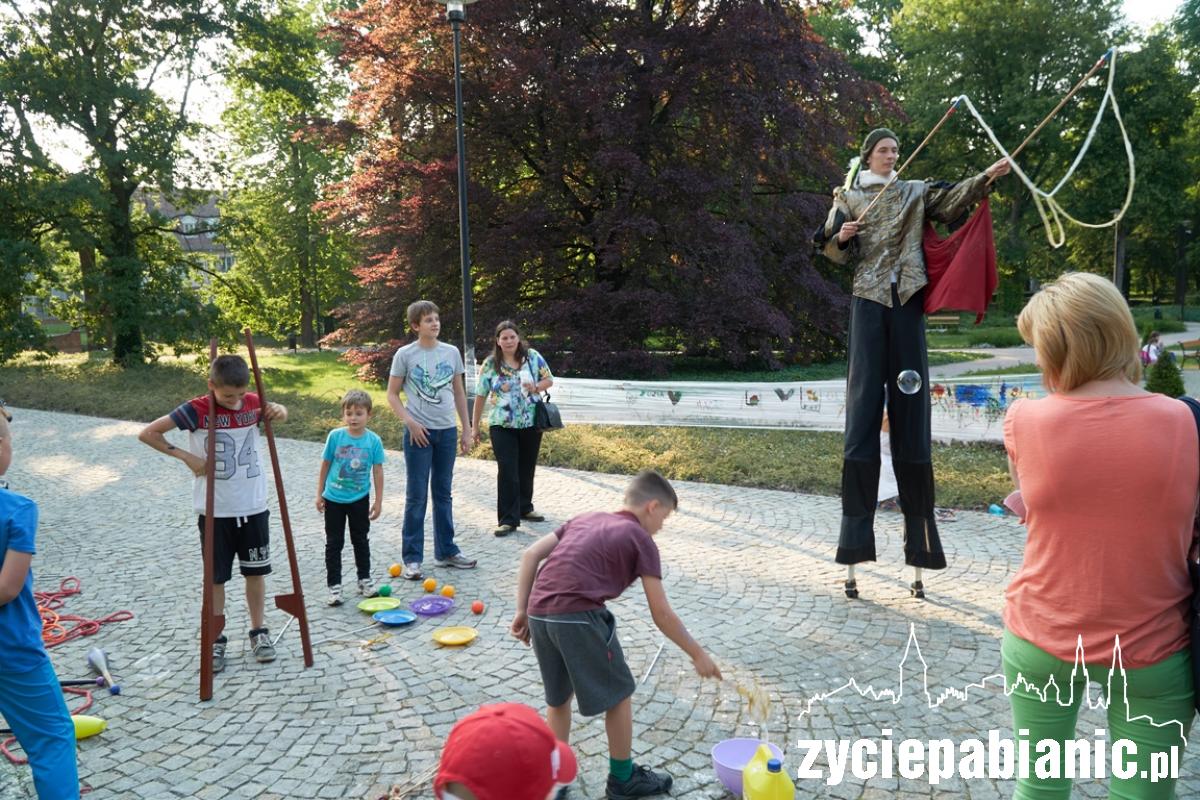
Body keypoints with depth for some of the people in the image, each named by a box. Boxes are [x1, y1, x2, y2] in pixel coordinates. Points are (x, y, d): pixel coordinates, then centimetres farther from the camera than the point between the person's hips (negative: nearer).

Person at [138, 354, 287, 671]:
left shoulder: (255, 404, -4)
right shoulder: (196, 410, -13)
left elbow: (281, 415, 18)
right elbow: (148, 433, -8)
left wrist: (280, 411, -6)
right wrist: (186, 456, -13)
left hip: (253, 506, 3)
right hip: (215, 511, -2)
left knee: (255, 571, 13)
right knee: (216, 576, 9)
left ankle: (258, 631, 28)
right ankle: (216, 639, 23)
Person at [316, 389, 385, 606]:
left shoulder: (374, 441, -9)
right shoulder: (335, 436, -9)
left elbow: (378, 472, -3)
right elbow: (325, 465, 1)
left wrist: (378, 501, -2)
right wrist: (319, 494, 4)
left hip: (359, 500, 0)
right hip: (334, 499, 0)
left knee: (361, 540, 14)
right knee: (334, 543, 7)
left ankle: (364, 579, 28)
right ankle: (334, 585, 15)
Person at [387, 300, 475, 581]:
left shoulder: (452, 352, 5)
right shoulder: (405, 355, -5)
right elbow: (392, 395, -2)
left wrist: (466, 429, 10)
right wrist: (411, 423, -14)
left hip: (447, 431, 4)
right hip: (418, 432, -4)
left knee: (443, 494, 13)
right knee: (416, 497, 0)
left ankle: (446, 551, 24)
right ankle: (412, 559, 8)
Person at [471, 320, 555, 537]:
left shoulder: (533, 356, 0)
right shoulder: (490, 364, -2)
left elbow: (549, 380, 6)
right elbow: (481, 395, 1)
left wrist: (535, 387, -16)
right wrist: (475, 426, 3)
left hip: (531, 423, 2)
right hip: (502, 426, -2)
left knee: (526, 469, 14)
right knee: (507, 472, -7)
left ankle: (525, 508, 33)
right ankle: (508, 519, -2)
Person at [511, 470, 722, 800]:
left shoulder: (587, 518, 23)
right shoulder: (641, 540, 6)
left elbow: (530, 554, 15)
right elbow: (661, 614, 4)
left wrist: (522, 610, 16)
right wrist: (697, 654, 15)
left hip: (539, 613, 6)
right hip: (578, 617, -6)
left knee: (558, 696, 26)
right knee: (618, 695, 16)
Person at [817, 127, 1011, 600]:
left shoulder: (915, 192, 17)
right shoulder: (848, 197, 14)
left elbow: (952, 199, 0)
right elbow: (836, 252, 8)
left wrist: (987, 177, -17)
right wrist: (841, 237, -13)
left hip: (907, 301, 2)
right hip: (869, 301, -1)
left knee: (910, 408, -1)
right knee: (863, 407, -8)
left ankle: (918, 551, 5)